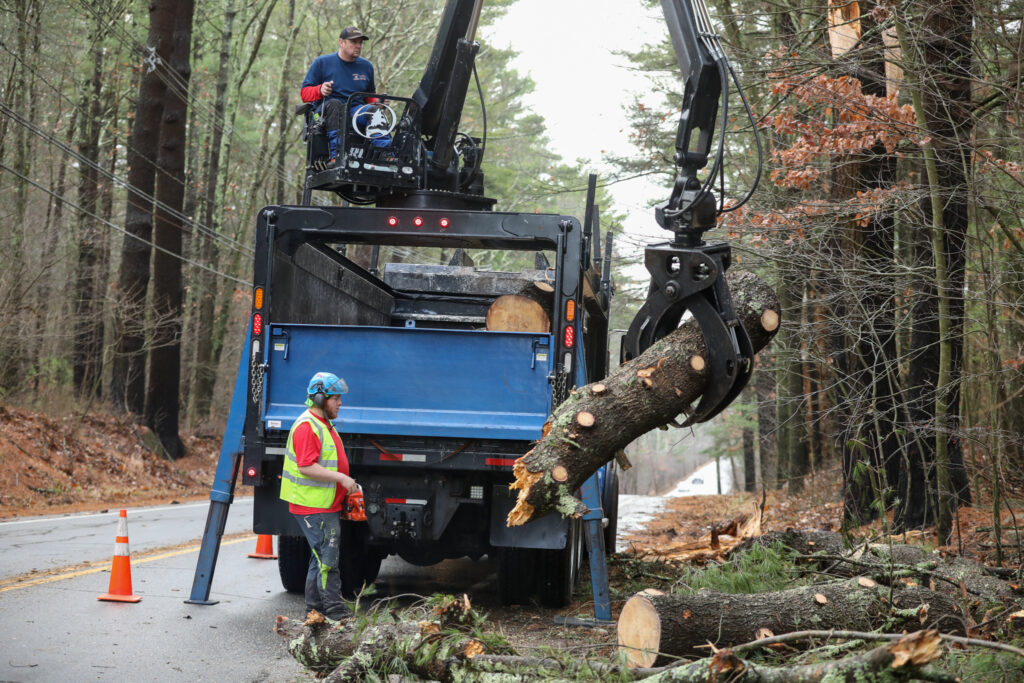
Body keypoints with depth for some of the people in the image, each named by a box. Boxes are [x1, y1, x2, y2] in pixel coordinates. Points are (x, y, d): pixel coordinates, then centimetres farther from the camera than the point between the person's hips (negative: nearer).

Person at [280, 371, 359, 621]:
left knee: (322, 556, 14)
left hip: (327, 506, 11)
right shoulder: (307, 426, -16)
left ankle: (315, 607, 20)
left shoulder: (324, 424, 18)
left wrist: (347, 487, 22)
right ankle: (334, 608, -5)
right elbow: (306, 467, -24)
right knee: (327, 557, -8)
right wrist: (341, 478, -23)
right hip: (314, 507, -11)